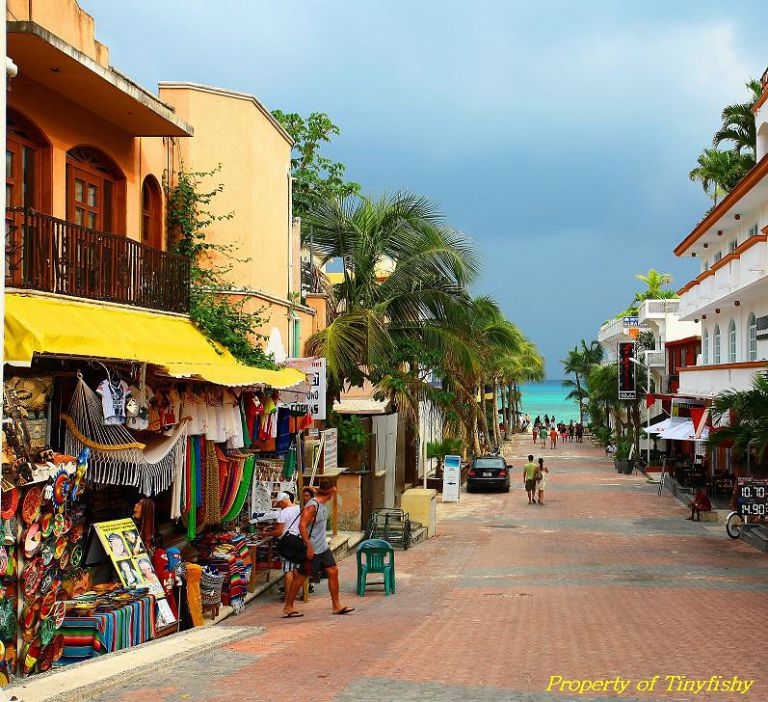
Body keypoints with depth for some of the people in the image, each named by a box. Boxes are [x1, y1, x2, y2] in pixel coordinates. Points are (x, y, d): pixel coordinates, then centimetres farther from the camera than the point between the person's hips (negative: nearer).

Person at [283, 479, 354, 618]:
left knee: (333, 571, 5)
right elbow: (302, 526, -25)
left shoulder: (323, 505, 10)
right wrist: (309, 546, -25)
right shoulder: (312, 506, -20)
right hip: (311, 549, -9)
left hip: (323, 547, 9)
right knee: (301, 576, 0)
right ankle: (288, 608, 9)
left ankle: (336, 605, 12)